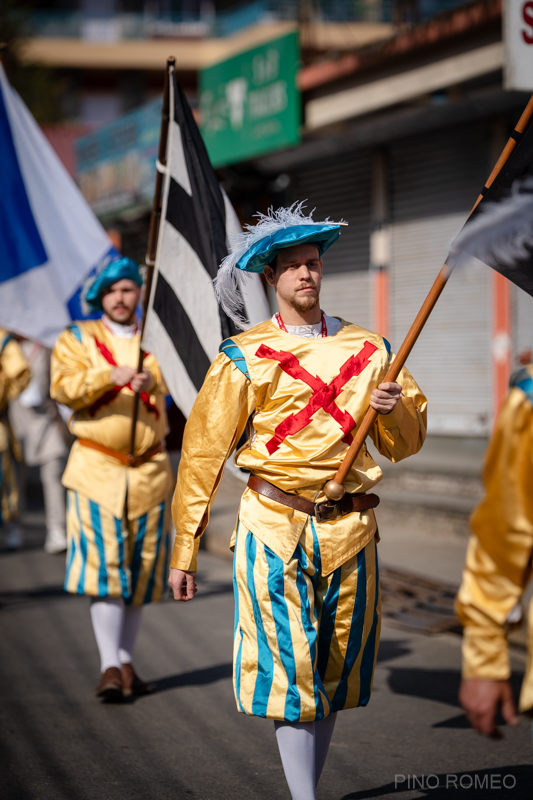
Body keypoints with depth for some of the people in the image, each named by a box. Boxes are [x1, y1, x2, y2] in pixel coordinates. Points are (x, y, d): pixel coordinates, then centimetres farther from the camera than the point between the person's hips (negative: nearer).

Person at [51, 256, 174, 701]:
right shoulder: (77, 339, 6)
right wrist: (109, 376, -24)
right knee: (103, 567, -10)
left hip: (149, 470, 3)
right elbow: (63, 389, -9)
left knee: (140, 569, 6)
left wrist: (152, 386, -14)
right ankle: (110, 667, -10)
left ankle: (126, 662, 16)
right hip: (97, 468, -3)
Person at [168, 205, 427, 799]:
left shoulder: (368, 350, 9)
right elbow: (203, 454, 1)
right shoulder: (245, 358, 1)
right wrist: (183, 551, -1)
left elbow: (406, 444, 14)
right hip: (274, 526, -3)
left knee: (336, 667, 10)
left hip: (349, 527, 3)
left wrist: (395, 410, -10)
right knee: (289, 667, -7)